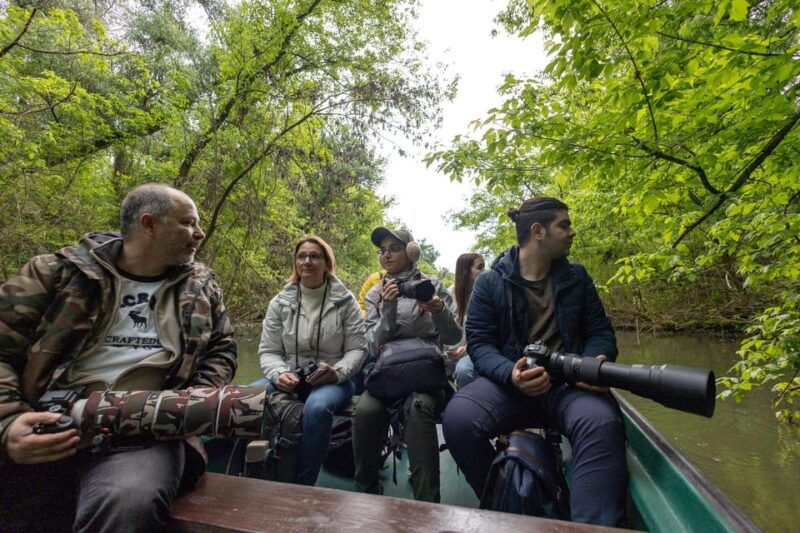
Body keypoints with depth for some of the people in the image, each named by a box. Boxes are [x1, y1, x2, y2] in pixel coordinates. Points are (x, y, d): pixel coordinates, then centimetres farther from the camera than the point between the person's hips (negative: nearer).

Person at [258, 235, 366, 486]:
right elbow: (268, 351, 6)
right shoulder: (280, 302, 6)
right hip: (290, 379, 3)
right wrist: (279, 374, -16)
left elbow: (357, 349, -1)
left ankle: (302, 485, -16)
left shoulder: (345, 301, -1)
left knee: (317, 407, -36)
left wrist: (337, 372, -21)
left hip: (333, 380, -2)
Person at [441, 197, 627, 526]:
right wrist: (510, 374, -26)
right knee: (458, 418, -29)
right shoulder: (490, 282, 2)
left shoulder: (576, 277, 13)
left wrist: (598, 361, -13)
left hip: (569, 382, 2)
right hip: (510, 381, -1)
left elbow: (600, 331, 12)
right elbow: (479, 343, -4)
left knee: (601, 422, -35)